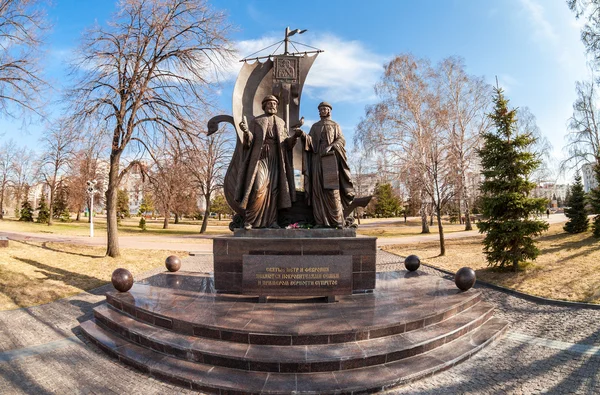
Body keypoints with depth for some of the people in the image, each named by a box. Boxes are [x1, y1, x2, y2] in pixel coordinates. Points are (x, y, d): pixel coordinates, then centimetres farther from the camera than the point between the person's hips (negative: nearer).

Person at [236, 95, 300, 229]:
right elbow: (249, 140, -2)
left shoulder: (281, 123, 17)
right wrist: (246, 131, -23)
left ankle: (271, 221, 1)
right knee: (259, 188, -14)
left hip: (275, 159, 3)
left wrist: (294, 136, -9)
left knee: (273, 189, -2)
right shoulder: (256, 121, 9)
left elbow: (286, 143, 11)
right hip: (259, 158, -3)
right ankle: (250, 220, -8)